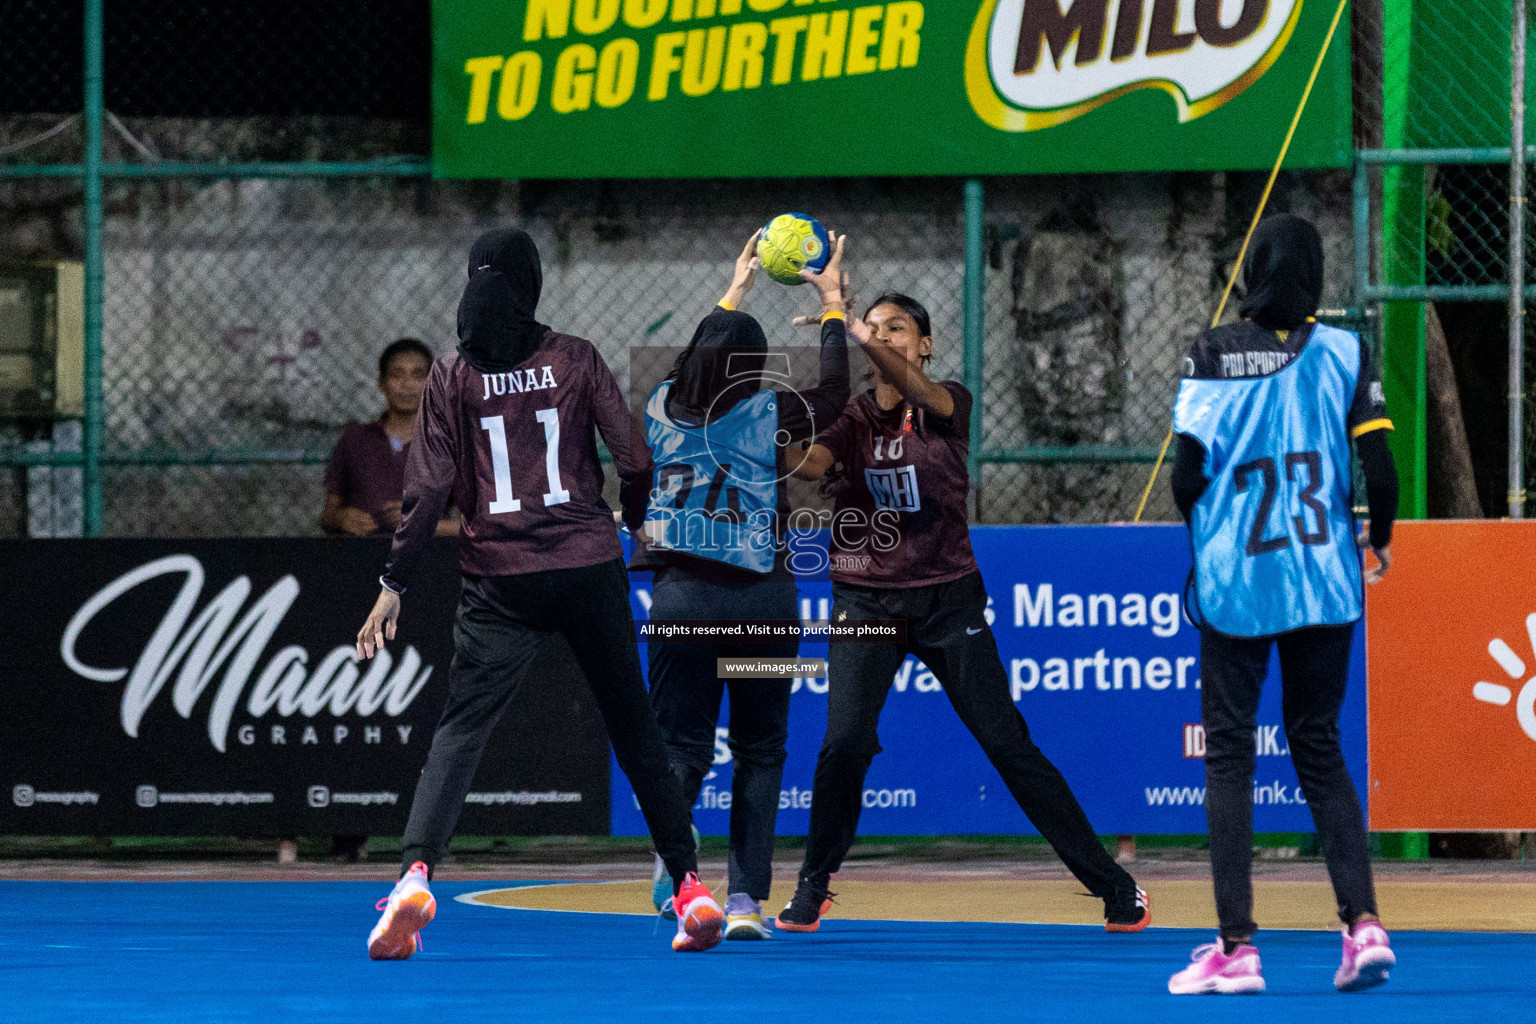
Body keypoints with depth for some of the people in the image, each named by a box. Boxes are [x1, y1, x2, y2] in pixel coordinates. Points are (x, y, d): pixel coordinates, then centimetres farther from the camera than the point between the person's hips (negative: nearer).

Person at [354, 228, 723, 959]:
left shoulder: (452, 376, 1)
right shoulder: (576, 360, 2)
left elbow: (429, 489, -3)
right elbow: (633, 456, 0)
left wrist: (395, 583, 2)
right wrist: (639, 528, 18)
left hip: (500, 579, -1)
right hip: (590, 567, 1)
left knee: (460, 730, -4)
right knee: (634, 729, 11)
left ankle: (415, 875, -26)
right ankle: (691, 889, 11)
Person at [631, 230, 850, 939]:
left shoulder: (663, 406, 3)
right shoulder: (769, 416, -7)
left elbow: (696, 364, 26)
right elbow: (833, 390, 11)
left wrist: (733, 295, 38)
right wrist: (832, 304, 22)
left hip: (680, 591, 2)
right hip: (762, 596, -2)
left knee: (683, 743, 4)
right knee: (759, 749, 8)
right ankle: (746, 897, 1)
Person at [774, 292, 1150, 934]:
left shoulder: (950, 406, -2)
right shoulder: (850, 418, 3)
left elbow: (918, 392, -27)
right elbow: (807, 465, -18)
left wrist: (862, 339, -45)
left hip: (948, 598, -1)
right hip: (865, 600, 1)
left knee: (1007, 743, -3)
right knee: (845, 741, -16)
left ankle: (1111, 883, 5)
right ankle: (813, 888, 3)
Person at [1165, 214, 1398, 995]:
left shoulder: (1213, 354, -5)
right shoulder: (1342, 354, -1)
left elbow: (1186, 477, -8)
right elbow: (1381, 475, -5)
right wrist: (1378, 541, 15)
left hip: (1234, 581, -2)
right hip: (1324, 581, 2)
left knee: (1228, 756, 3)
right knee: (1320, 752, 14)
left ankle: (1235, 947, -3)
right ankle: (1363, 922, -1)